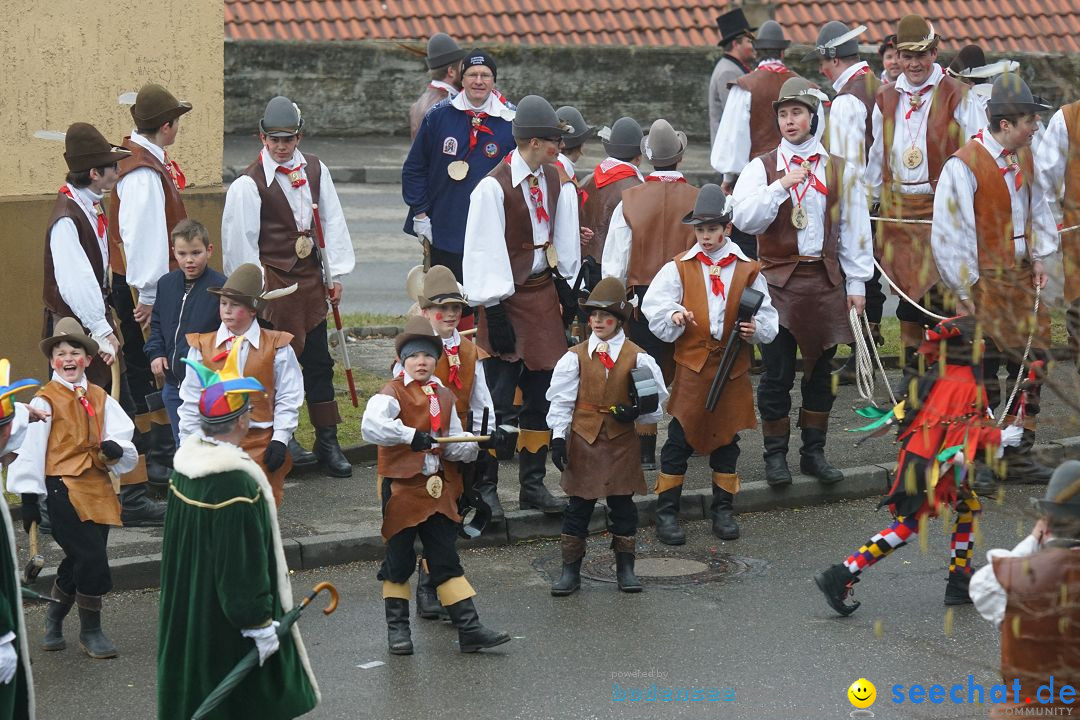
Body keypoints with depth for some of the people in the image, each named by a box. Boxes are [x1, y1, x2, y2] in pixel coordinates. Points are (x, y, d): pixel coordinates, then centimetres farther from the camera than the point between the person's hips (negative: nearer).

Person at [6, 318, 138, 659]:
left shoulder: (99, 398, 14)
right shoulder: (45, 400, -4)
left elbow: (121, 430, 8)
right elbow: (31, 445, -7)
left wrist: (116, 448, -16)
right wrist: (29, 494, -10)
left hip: (98, 486, 6)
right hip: (64, 487, -6)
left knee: (78, 561, 12)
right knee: (91, 558, -11)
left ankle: (54, 621, 33)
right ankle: (90, 631, 4)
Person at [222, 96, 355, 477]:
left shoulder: (315, 170, 6)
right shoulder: (249, 184, -11)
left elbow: (331, 222, 10)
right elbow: (240, 241, -9)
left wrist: (335, 275, 7)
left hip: (310, 275, 5)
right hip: (272, 279, -5)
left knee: (318, 360, 8)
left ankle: (328, 442, 13)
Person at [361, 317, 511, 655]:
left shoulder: (444, 397, 12)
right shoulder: (392, 393, -8)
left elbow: (454, 446, 13)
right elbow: (371, 426, -28)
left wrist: (476, 445, -5)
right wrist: (411, 436, -32)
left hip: (438, 488, 5)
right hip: (401, 486, -5)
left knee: (446, 560, 6)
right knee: (399, 560, 5)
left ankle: (469, 628, 4)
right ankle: (397, 628, 17)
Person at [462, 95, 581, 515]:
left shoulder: (553, 181, 5)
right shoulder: (493, 187, -17)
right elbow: (485, 253, -17)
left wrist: (567, 286, 14)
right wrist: (494, 312, -18)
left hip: (543, 293, 7)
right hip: (508, 296, -7)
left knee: (541, 395, 11)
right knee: (499, 401, -7)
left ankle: (532, 484, 20)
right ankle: (484, 486, 3)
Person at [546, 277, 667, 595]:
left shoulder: (637, 358, -1)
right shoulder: (575, 357, 0)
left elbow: (656, 400, 4)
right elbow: (561, 399, 1)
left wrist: (636, 412, -15)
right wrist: (558, 436, -7)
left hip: (621, 441, 0)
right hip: (583, 439, 0)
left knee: (622, 504, 6)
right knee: (579, 505, 3)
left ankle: (625, 568, 17)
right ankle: (570, 570, 10)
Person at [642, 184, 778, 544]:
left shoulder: (748, 270, 4)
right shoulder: (680, 267, 4)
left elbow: (767, 316, 6)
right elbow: (654, 305, 0)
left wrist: (756, 328, -15)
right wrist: (673, 315, -21)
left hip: (734, 366, 1)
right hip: (692, 363, -1)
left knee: (726, 437, 11)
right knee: (680, 437, -1)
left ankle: (723, 509, 22)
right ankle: (666, 511, 6)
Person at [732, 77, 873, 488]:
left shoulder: (840, 171, 6)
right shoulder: (762, 168, 1)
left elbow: (855, 230, 8)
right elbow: (744, 219, -13)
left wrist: (856, 283, 5)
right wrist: (781, 185, -21)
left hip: (825, 280, 2)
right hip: (778, 280, -2)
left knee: (820, 371, 9)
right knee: (777, 374, -2)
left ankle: (814, 453, 19)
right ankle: (775, 456, 9)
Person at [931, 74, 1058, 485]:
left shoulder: (1023, 157, 7)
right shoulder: (964, 166, -17)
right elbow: (948, 234, -15)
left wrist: (1037, 258, 10)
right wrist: (964, 290, -13)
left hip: (1020, 279, 8)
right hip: (984, 282, -8)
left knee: (1031, 363, 8)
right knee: (982, 376, -4)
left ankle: (1019, 456, 16)